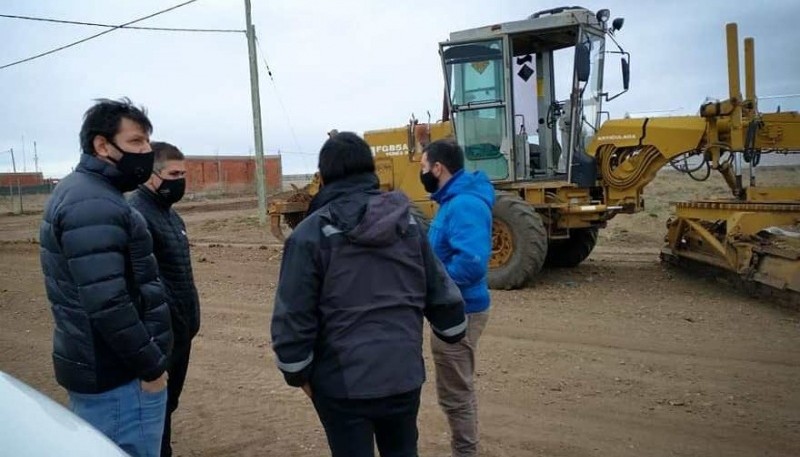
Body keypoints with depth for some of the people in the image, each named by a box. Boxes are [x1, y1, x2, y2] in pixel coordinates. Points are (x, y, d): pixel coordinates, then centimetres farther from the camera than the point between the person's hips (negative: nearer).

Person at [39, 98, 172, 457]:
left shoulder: (84, 191, 13)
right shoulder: (93, 204, -20)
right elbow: (107, 302, -27)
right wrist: (150, 365, -18)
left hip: (97, 366, 10)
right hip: (117, 375, -10)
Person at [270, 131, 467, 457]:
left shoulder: (312, 233, -12)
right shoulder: (409, 224, 2)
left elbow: (293, 314, -12)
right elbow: (441, 293, 6)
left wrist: (299, 373, 2)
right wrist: (452, 333, 24)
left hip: (342, 382, -4)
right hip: (404, 375, 4)